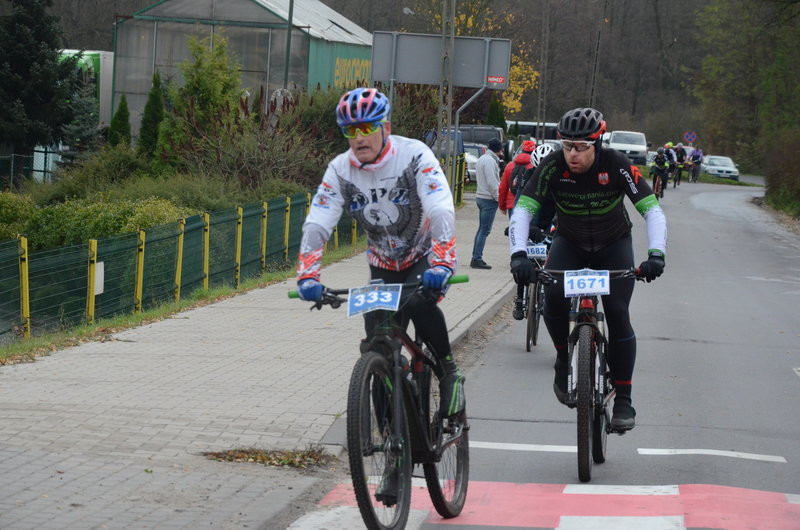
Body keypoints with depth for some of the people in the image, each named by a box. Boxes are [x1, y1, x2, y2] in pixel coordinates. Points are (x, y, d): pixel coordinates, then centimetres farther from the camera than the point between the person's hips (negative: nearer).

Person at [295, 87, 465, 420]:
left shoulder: (414, 156, -24)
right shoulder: (340, 170, -14)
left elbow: (441, 212, -35)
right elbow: (316, 225, -20)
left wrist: (442, 265, -50)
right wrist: (307, 276, -36)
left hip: (424, 258, -4)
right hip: (383, 265, 4)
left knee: (418, 303, -34)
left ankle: (449, 373, -11)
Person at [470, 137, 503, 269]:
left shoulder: (482, 159, 17)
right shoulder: (490, 161, -15)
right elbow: (491, 183, -19)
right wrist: (499, 198, -14)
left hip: (480, 197, 10)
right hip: (489, 199, -10)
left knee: (481, 229, 14)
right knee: (485, 230, -8)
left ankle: (475, 258, 15)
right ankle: (477, 259, -10)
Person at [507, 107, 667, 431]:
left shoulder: (616, 165, -27)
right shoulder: (553, 166, -25)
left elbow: (652, 210, -30)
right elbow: (523, 209, -29)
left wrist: (655, 254, -46)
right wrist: (518, 254, -46)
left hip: (613, 246, -1)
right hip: (570, 243, 1)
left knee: (617, 314, -15)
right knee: (553, 297, -27)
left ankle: (623, 399, -5)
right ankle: (563, 361, 0)